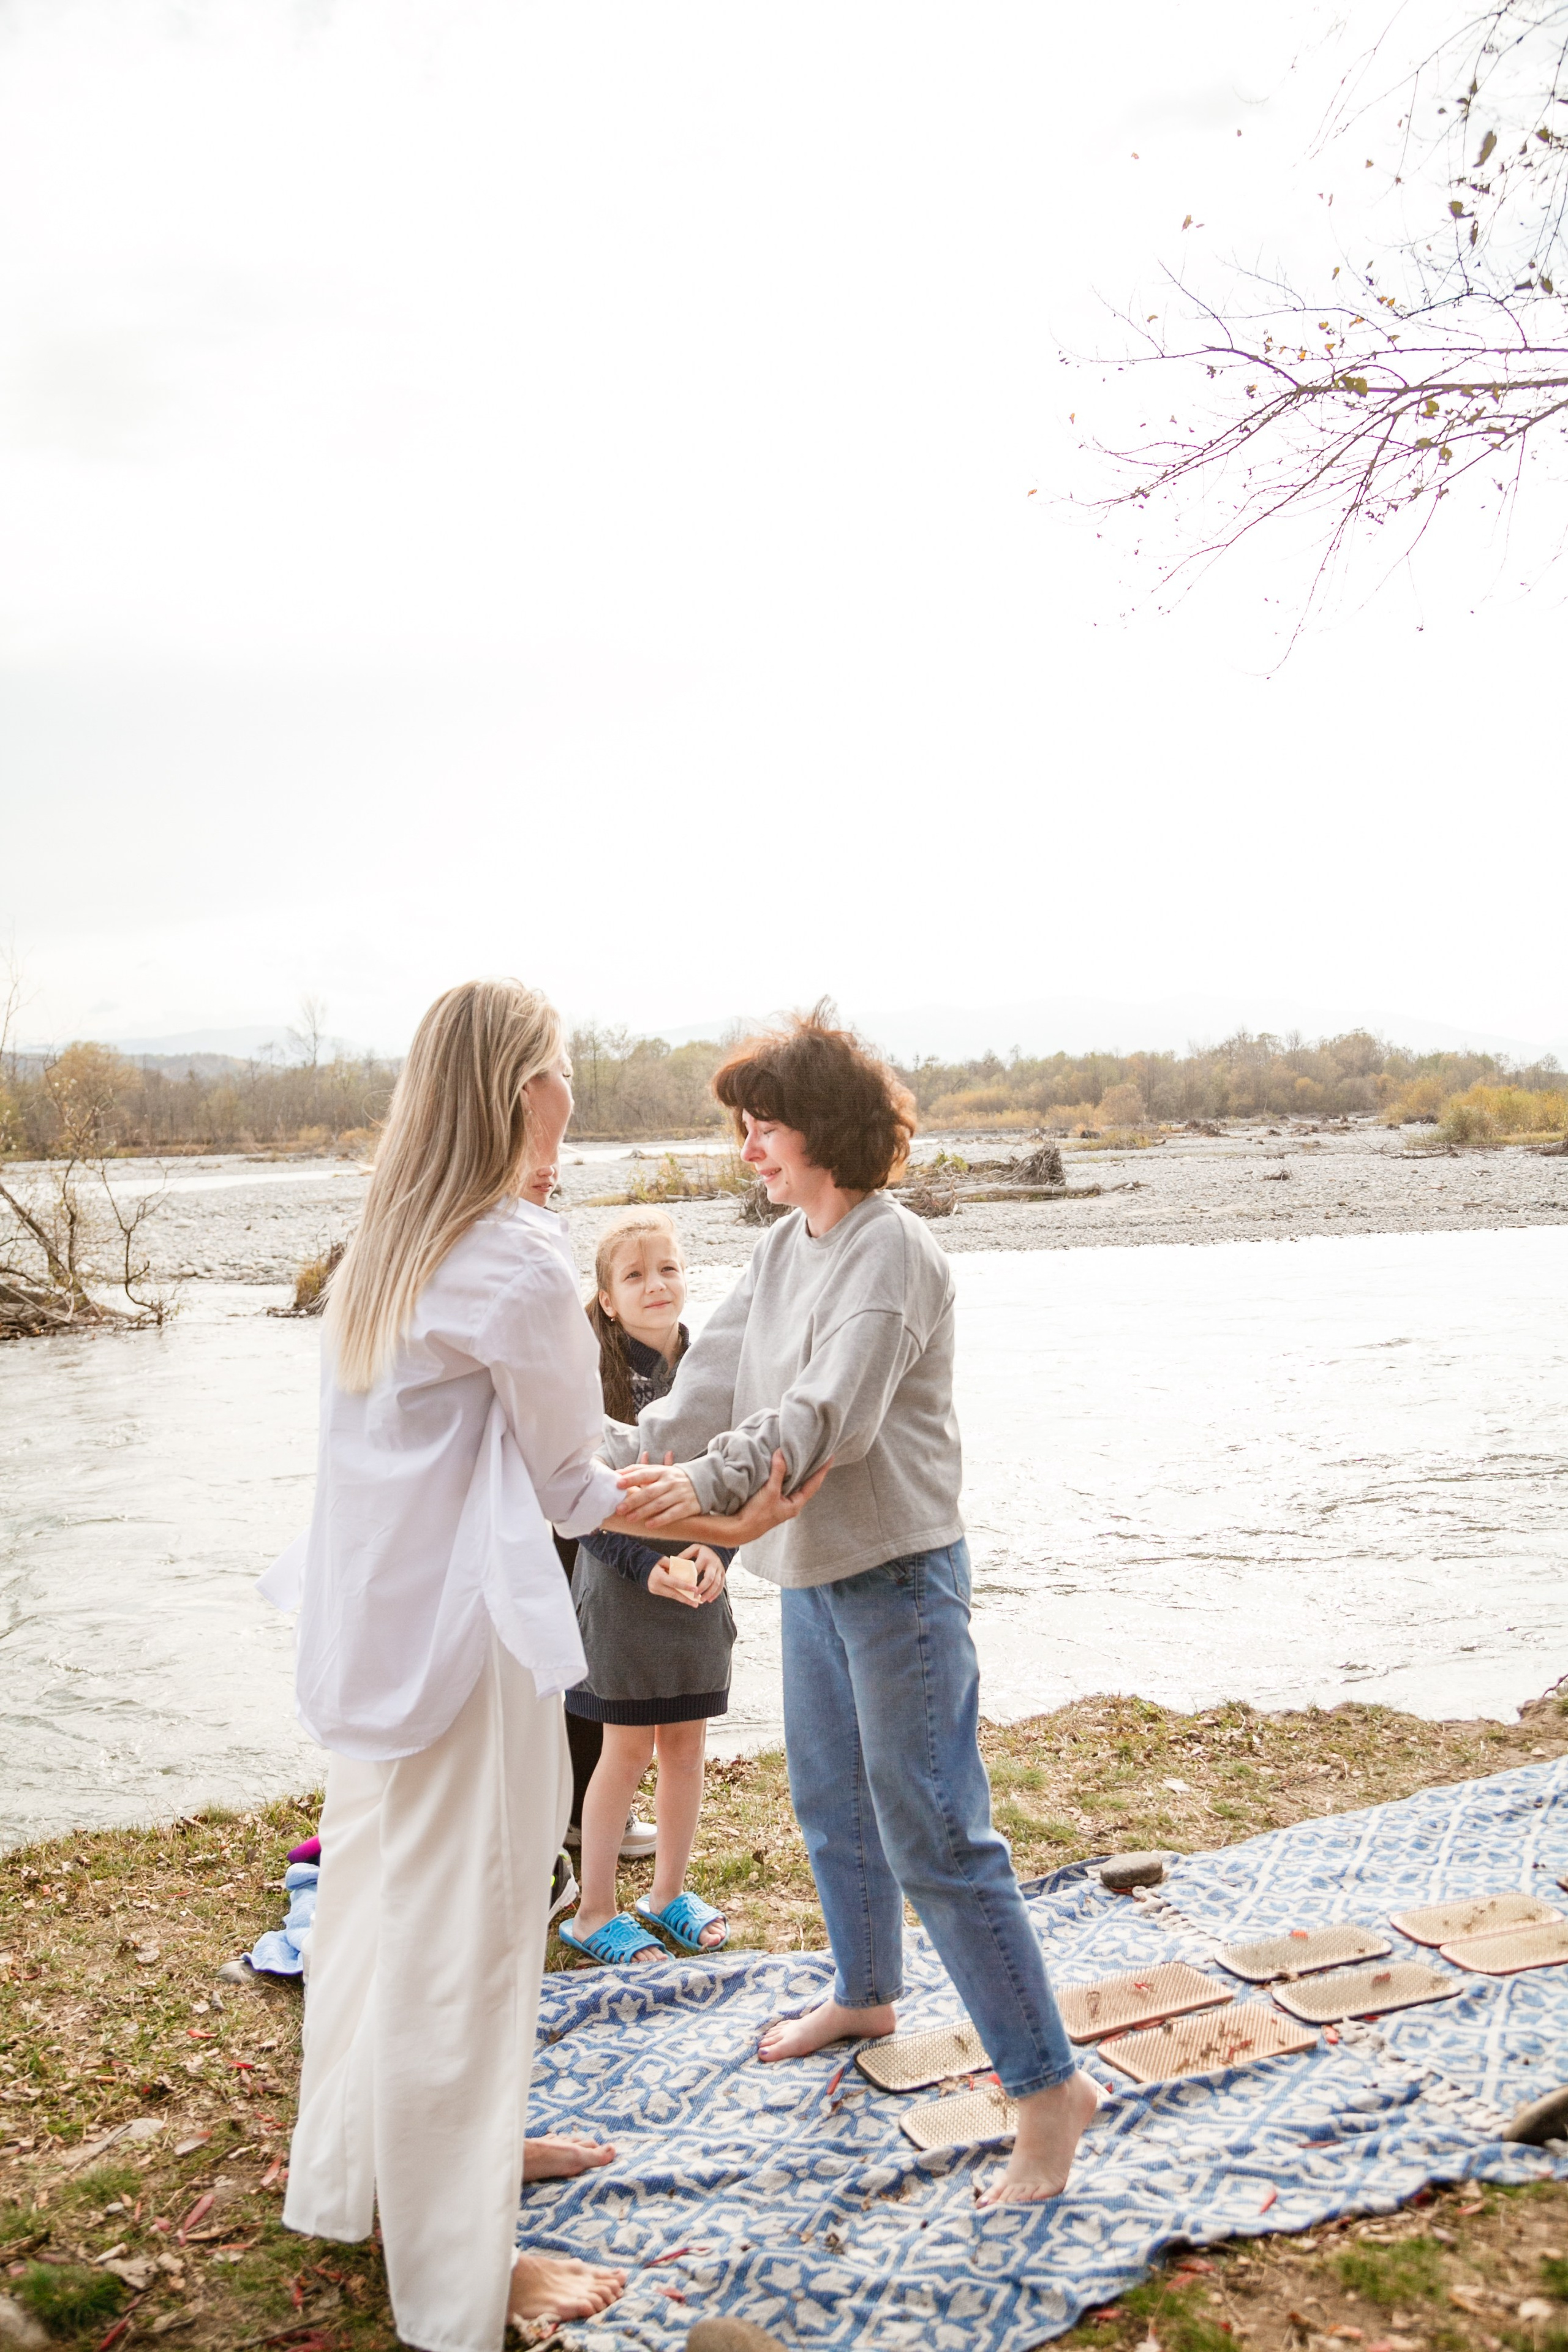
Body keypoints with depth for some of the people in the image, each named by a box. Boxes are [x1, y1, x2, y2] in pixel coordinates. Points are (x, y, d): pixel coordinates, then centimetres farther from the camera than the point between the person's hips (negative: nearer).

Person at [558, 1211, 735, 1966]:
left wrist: (717, 1550, -12)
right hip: (621, 1585, -4)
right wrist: (649, 1567, -21)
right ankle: (594, 1913, 20)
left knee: (686, 1742, 13)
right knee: (627, 1749, 4)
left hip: (700, 1583, 4)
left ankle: (669, 1892, 31)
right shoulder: (594, 1375, -13)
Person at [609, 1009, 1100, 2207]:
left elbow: (832, 1415, -29)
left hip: (898, 1570, -9)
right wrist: (615, 1458, -8)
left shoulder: (893, 1250, -19)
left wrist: (705, 1483, -41)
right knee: (833, 1805, 23)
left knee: (934, 1837, -6)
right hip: (813, 1570, 9)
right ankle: (865, 1994, 46)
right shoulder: (784, 1247, 8)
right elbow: (712, 1381, 5)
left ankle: (1051, 2084, 6)